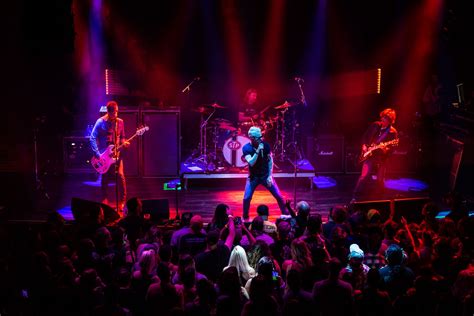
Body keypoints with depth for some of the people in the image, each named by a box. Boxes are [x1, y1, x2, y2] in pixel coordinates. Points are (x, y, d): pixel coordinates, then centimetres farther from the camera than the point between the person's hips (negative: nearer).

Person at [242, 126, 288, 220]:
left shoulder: (265, 145, -11)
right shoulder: (246, 148, -16)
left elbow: (270, 160, -2)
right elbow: (251, 163, -26)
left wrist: (270, 176, -8)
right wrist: (258, 151, -35)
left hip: (265, 175, 2)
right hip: (253, 177, -1)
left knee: (278, 196, 0)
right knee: (246, 198, -10)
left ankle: (286, 215, 17)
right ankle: (245, 218, 13)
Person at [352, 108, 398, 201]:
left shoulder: (393, 132, -5)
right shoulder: (375, 125, 4)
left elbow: (392, 148, -10)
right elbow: (365, 136, 16)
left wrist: (385, 149, -29)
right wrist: (364, 146, 1)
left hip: (381, 158, -1)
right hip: (369, 155, 1)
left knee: (380, 180, 2)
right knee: (363, 176, -10)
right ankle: (355, 197, -2)